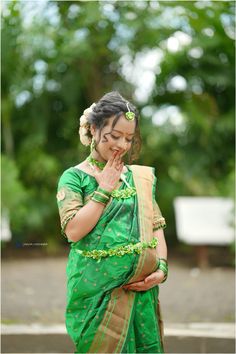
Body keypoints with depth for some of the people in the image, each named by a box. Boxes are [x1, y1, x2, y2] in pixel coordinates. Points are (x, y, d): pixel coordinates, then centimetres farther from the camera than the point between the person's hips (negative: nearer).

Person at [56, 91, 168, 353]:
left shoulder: (142, 177, 12)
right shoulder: (75, 177, 0)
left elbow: (156, 227, 11)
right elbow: (73, 230, -12)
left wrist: (162, 268, -4)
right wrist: (105, 189, -8)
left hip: (141, 290, 4)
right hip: (97, 289, -4)